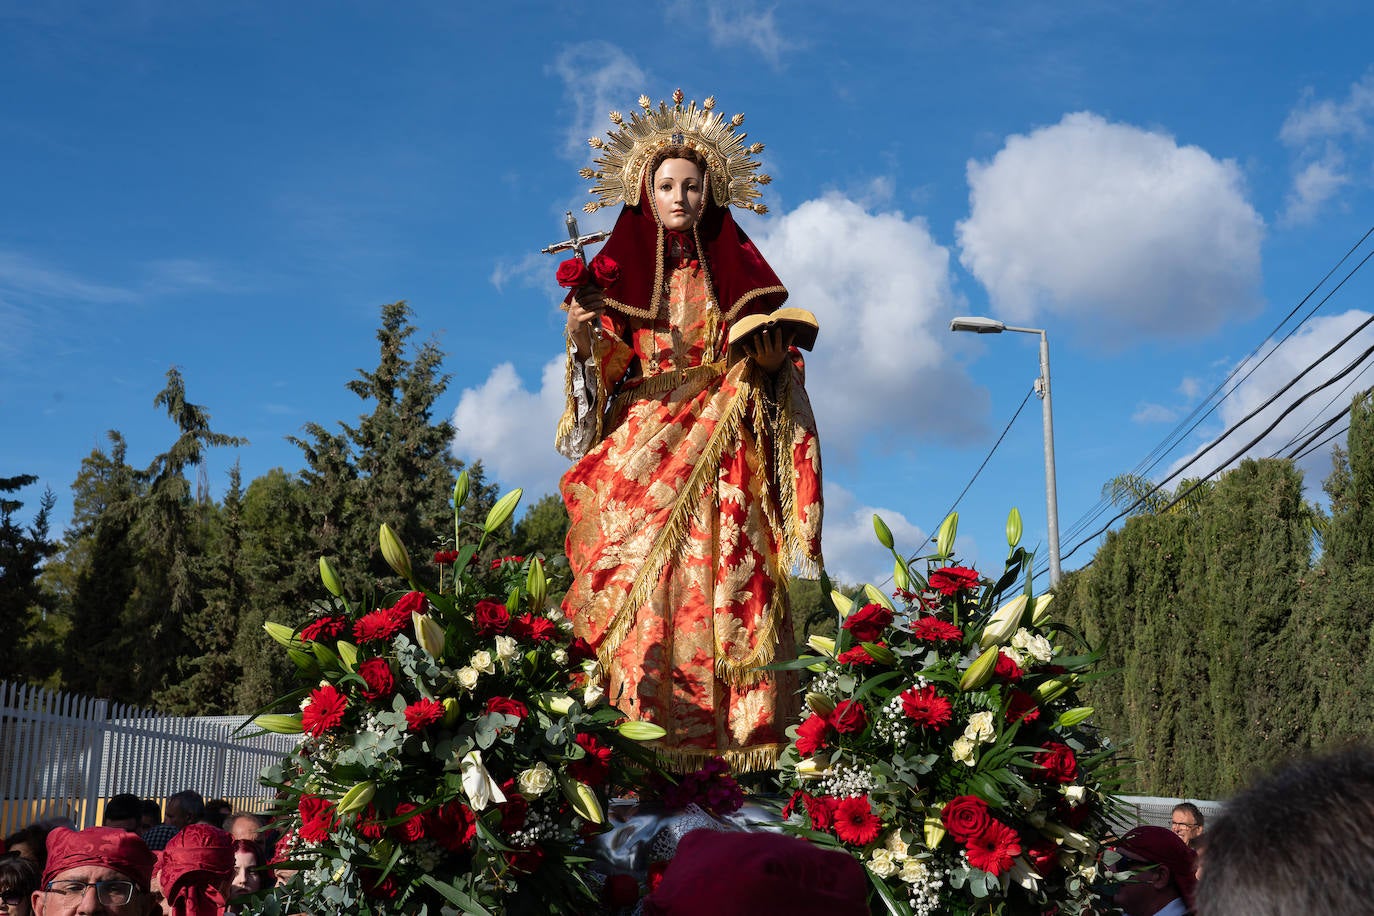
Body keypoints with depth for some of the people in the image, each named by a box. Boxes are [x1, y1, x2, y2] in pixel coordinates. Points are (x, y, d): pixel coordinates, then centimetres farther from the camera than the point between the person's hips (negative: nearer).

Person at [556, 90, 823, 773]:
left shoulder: (736, 268, 14)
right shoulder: (619, 270, 11)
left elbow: (771, 355, 13)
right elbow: (606, 365, 4)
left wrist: (773, 359, -8)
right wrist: (583, 335, -15)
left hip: (724, 447, 0)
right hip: (642, 449, 0)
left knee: (726, 583, -9)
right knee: (641, 580, -11)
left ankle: (738, 740, -10)